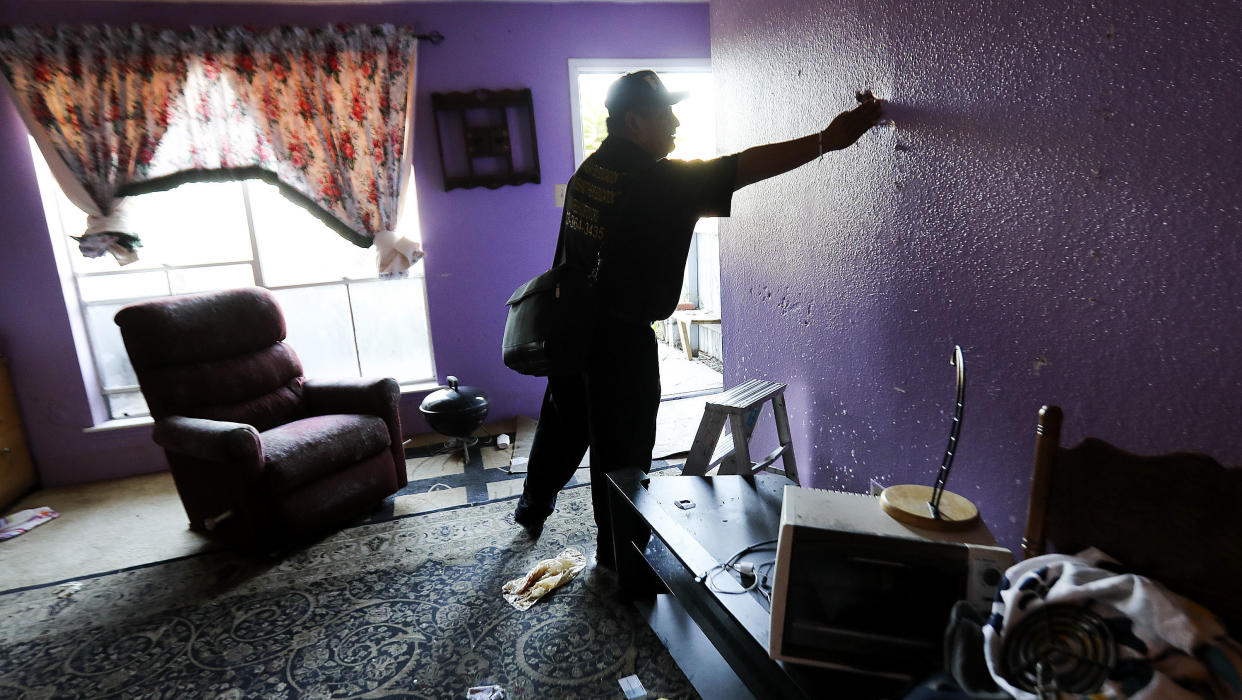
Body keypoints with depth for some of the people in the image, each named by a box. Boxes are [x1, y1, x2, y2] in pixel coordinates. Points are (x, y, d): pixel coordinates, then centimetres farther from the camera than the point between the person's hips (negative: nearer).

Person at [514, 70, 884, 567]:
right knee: (622, 446, 8)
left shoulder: (590, 170, 6)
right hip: (621, 337, -8)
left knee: (564, 424, 25)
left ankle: (532, 507, 46)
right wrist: (828, 139, -16)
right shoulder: (654, 179, -18)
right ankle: (617, 553, 27)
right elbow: (743, 167, -20)